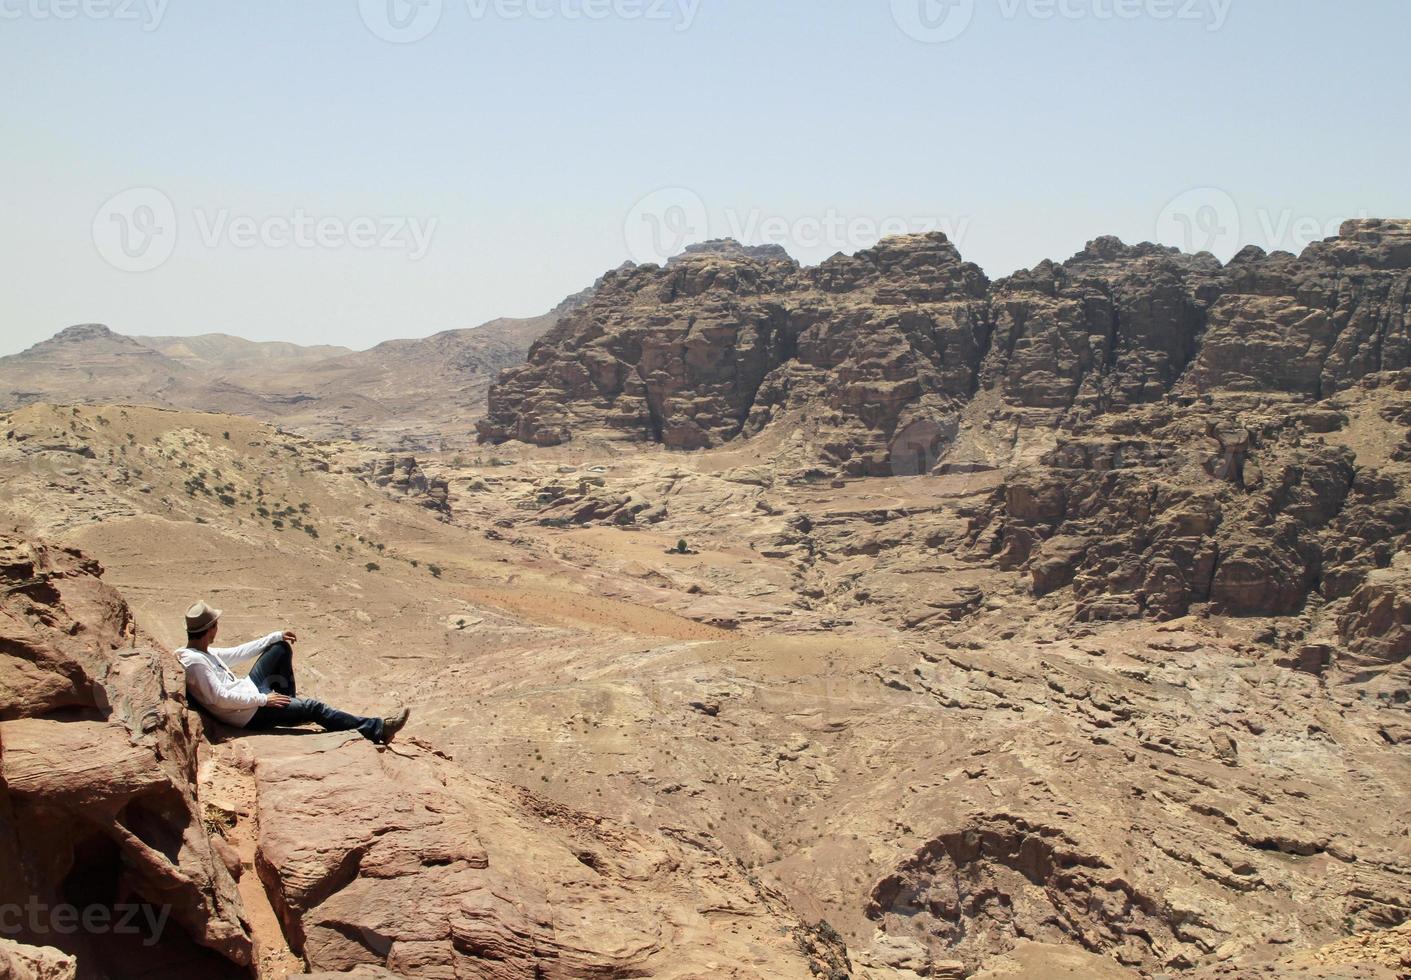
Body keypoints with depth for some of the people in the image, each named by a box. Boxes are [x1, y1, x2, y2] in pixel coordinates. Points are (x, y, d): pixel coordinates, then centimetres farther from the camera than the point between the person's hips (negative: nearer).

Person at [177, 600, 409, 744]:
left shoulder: (202, 651, 5)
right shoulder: (194, 662, -24)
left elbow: (236, 653, 17)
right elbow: (220, 698, -28)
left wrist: (276, 636, 18)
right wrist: (263, 700, -22)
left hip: (250, 692, 10)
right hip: (249, 715, -10)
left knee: (282, 647, 15)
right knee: (314, 708, -15)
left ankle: (289, 700, 27)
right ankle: (378, 729, -13)